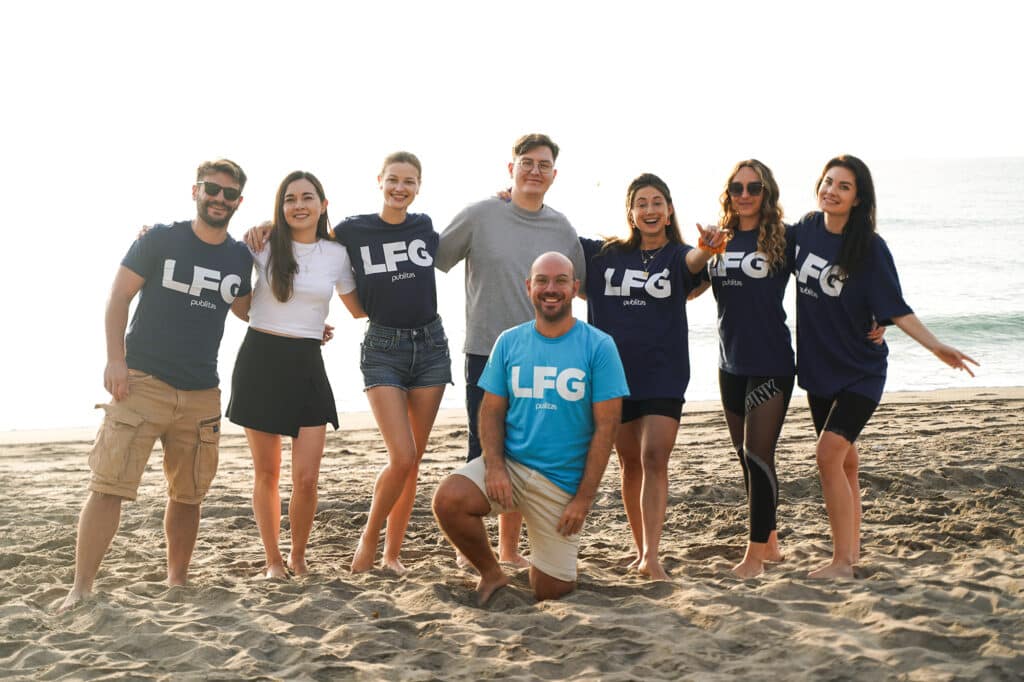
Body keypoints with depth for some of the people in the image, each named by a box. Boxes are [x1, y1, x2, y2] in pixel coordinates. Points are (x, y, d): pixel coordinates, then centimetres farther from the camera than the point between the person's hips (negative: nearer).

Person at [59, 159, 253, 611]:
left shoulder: (241, 258, 9)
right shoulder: (161, 239, -2)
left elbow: (246, 311, 24)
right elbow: (119, 297, -2)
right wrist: (115, 359, -12)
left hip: (201, 395, 4)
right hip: (142, 383, -4)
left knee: (187, 494, 10)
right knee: (108, 485, -11)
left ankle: (177, 582, 24)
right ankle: (80, 589, -8)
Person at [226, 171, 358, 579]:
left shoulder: (336, 254, 5)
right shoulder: (262, 246, 0)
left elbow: (359, 308, 17)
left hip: (306, 365, 1)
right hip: (259, 360, 0)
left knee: (306, 477, -6)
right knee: (266, 472, 7)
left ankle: (298, 556, 17)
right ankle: (273, 560, 22)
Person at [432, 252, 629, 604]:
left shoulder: (598, 347, -5)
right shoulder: (509, 342, 4)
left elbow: (605, 427, -7)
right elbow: (491, 411, 4)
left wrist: (584, 498, -11)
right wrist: (494, 466, -15)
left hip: (562, 482, -2)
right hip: (509, 463, 2)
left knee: (550, 592, 1)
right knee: (448, 499, -28)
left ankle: (553, 561, 38)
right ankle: (492, 574, -2)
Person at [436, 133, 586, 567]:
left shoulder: (562, 230, 6)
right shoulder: (480, 216, -4)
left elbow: (581, 282, 19)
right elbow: (433, 261, 0)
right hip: (486, 354, -4)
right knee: (484, 453, -1)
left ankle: (509, 549, 22)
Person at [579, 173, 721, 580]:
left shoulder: (677, 256, 0)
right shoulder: (604, 255, 7)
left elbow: (693, 260, -24)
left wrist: (706, 249, -47)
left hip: (663, 374, -3)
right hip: (615, 371, 3)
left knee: (655, 459, -14)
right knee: (630, 462, 10)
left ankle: (651, 556, -18)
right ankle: (640, 549, 22)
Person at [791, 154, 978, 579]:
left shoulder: (869, 248, -13)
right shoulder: (806, 229, 1)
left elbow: (896, 309, -14)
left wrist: (935, 346, -26)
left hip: (859, 372, -5)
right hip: (818, 368, 5)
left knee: (829, 454, -18)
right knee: (843, 461, 14)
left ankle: (842, 562, -14)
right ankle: (852, 547, 25)